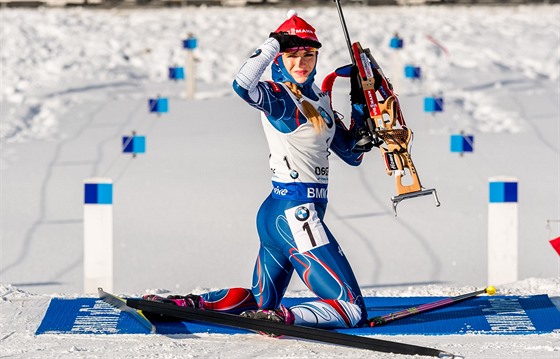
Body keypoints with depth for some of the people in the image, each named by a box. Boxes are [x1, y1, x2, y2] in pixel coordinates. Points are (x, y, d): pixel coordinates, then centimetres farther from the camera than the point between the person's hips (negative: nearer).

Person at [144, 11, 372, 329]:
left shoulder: (319, 99, 15)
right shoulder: (277, 97, -10)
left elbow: (352, 154, 19)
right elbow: (243, 85, -34)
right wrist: (274, 44, -23)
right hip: (294, 213, -10)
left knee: (258, 301, 21)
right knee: (352, 310, -14)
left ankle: (185, 303, 14)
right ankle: (280, 318, -29)